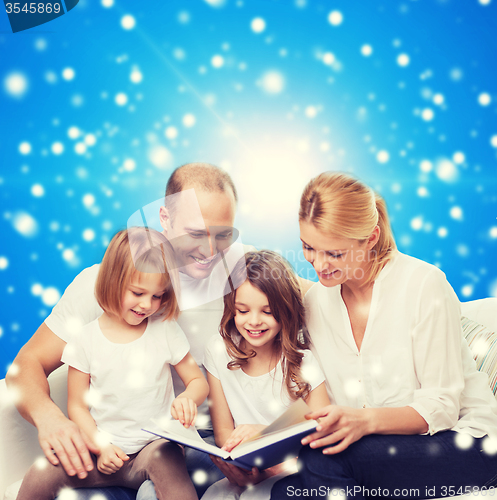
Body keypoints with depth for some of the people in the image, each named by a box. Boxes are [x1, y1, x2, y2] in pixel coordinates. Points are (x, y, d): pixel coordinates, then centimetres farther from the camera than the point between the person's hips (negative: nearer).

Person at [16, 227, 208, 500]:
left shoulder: (166, 330, -2)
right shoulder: (86, 340, -2)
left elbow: (198, 380, 5)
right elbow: (77, 406, 4)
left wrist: (188, 399, -18)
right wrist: (101, 447, -10)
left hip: (156, 444, -1)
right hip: (106, 452, 2)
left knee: (164, 459, -35)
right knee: (41, 473, -20)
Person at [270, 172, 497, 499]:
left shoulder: (424, 284, -15)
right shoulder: (315, 302, 1)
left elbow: (441, 407, -13)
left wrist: (366, 420, -31)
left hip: (461, 440, -3)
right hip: (381, 446, 4)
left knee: (324, 459, -28)